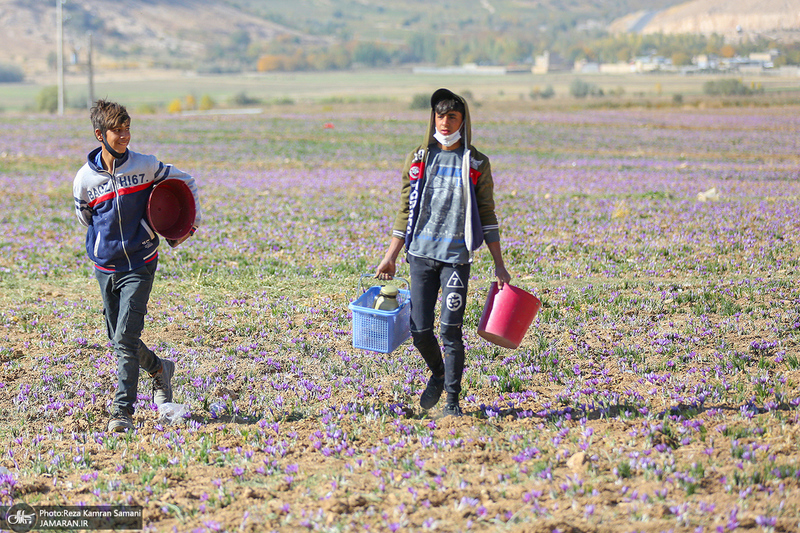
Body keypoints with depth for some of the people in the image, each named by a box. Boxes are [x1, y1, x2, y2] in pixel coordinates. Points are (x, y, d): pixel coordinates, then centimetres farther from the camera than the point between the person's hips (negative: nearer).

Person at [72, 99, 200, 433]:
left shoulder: (146, 166, -7)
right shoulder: (85, 178, -4)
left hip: (140, 264, -3)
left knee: (126, 337, -14)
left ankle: (123, 411, -11)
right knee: (118, 338, 12)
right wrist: (113, 238, 10)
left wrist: (191, 223, 3)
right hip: (106, 265, 3)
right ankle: (159, 369, 41)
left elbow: (185, 182, 8)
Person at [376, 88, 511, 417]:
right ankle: (438, 374, 29)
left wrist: (499, 265, 2)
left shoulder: (476, 164, 4)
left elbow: (486, 216, 6)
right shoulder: (418, 159, 9)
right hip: (421, 253, 2)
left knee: (450, 329, -9)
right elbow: (406, 211, 13)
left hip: (457, 255, -2)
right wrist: (391, 257, 10)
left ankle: (452, 400, 2)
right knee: (420, 330, -1)